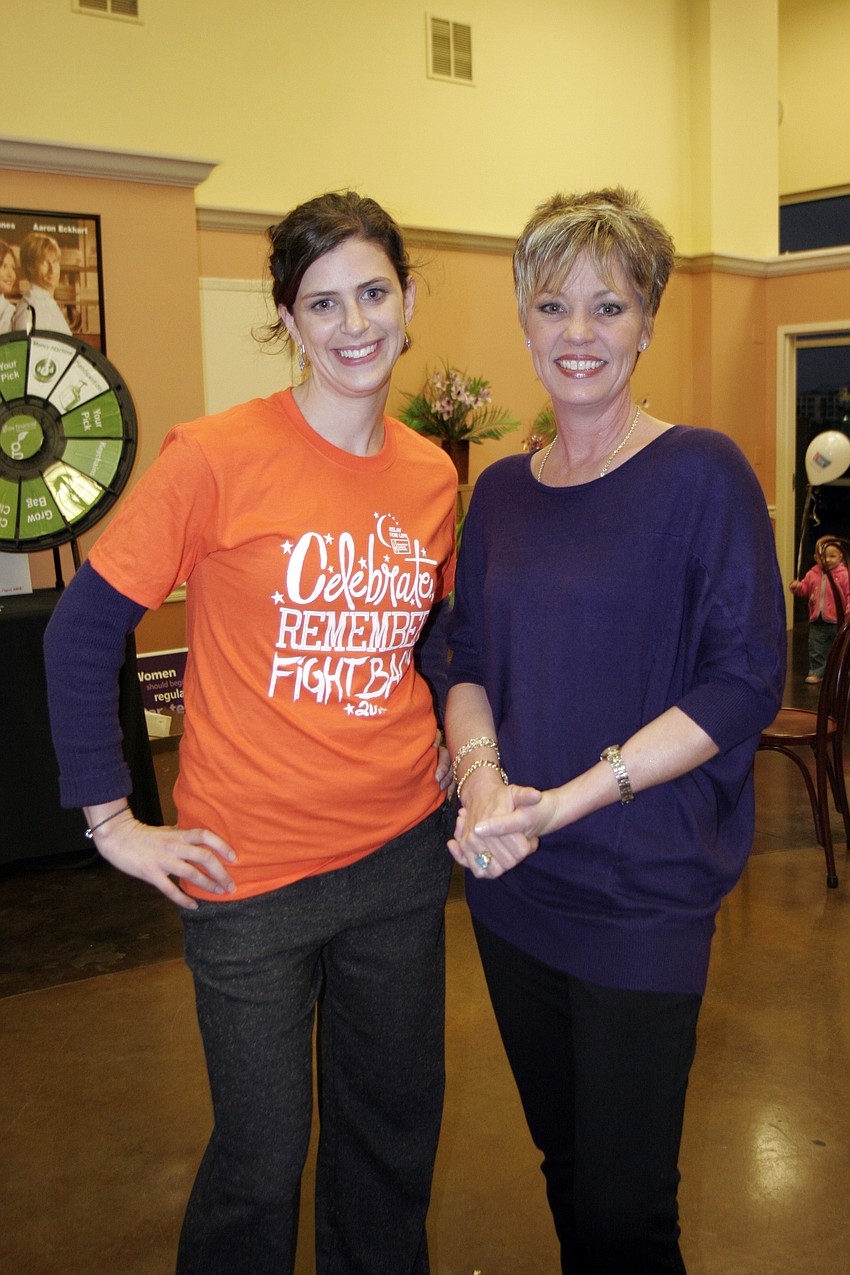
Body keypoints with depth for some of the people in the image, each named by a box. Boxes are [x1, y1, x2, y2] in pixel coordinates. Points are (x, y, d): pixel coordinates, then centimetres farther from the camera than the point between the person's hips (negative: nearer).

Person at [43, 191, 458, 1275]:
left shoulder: (431, 475, 2)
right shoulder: (217, 456, -14)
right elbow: (80, 632, -10)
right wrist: (111, 818, -10)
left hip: (401, 853, 5)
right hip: (251, 866, -5)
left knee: (395, 1133, 21)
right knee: (260, 1163, 10)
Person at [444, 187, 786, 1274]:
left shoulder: (702, 473, -9)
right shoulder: (500, 491, 7)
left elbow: (745, 683, -14)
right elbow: (467, 658, 11)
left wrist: (566, 800, -19)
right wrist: (481, 775, -10)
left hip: (642, 894, -5)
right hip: (512, 885, 5)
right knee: (562, 1159, 21)